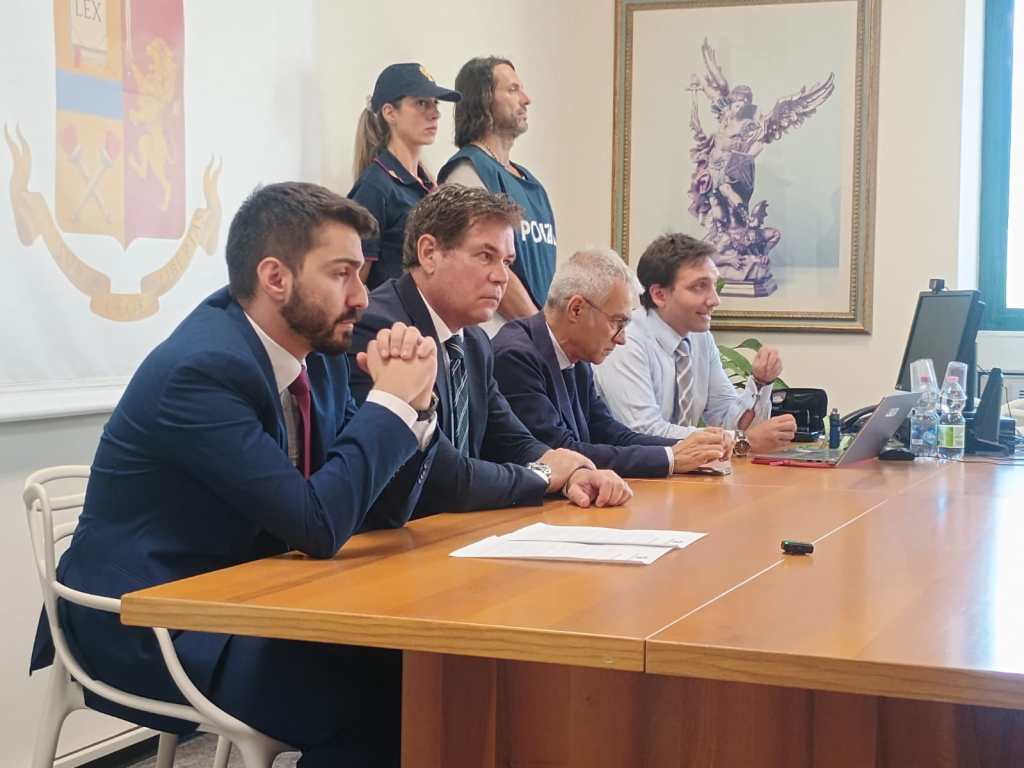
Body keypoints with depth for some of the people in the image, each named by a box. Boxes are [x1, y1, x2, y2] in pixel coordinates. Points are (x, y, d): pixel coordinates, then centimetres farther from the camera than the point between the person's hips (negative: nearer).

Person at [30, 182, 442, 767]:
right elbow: (319, 525, -25)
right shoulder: (203, 368, -22)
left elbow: (381, 512, 8)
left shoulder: (320, 358, 3)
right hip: (146, 630, -8)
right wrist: (391, 401, -15)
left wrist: (410, 403, -7)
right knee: (377, 693, -22)